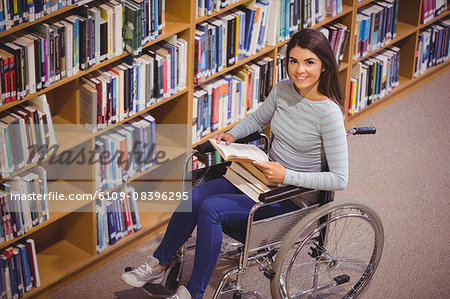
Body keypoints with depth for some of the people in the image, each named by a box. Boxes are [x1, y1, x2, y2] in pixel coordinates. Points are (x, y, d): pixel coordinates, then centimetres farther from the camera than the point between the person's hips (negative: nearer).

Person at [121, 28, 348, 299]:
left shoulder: (329, 113, -23)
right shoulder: (283, 89, -2)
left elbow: (340, 179, -22)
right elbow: (258, 119, 20)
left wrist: (286, 176, -25)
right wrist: (232, 135, 1)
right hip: (264, 176, 7)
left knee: (211, 208, -21)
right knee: (194, 197, -9)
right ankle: (157, 266, 9)